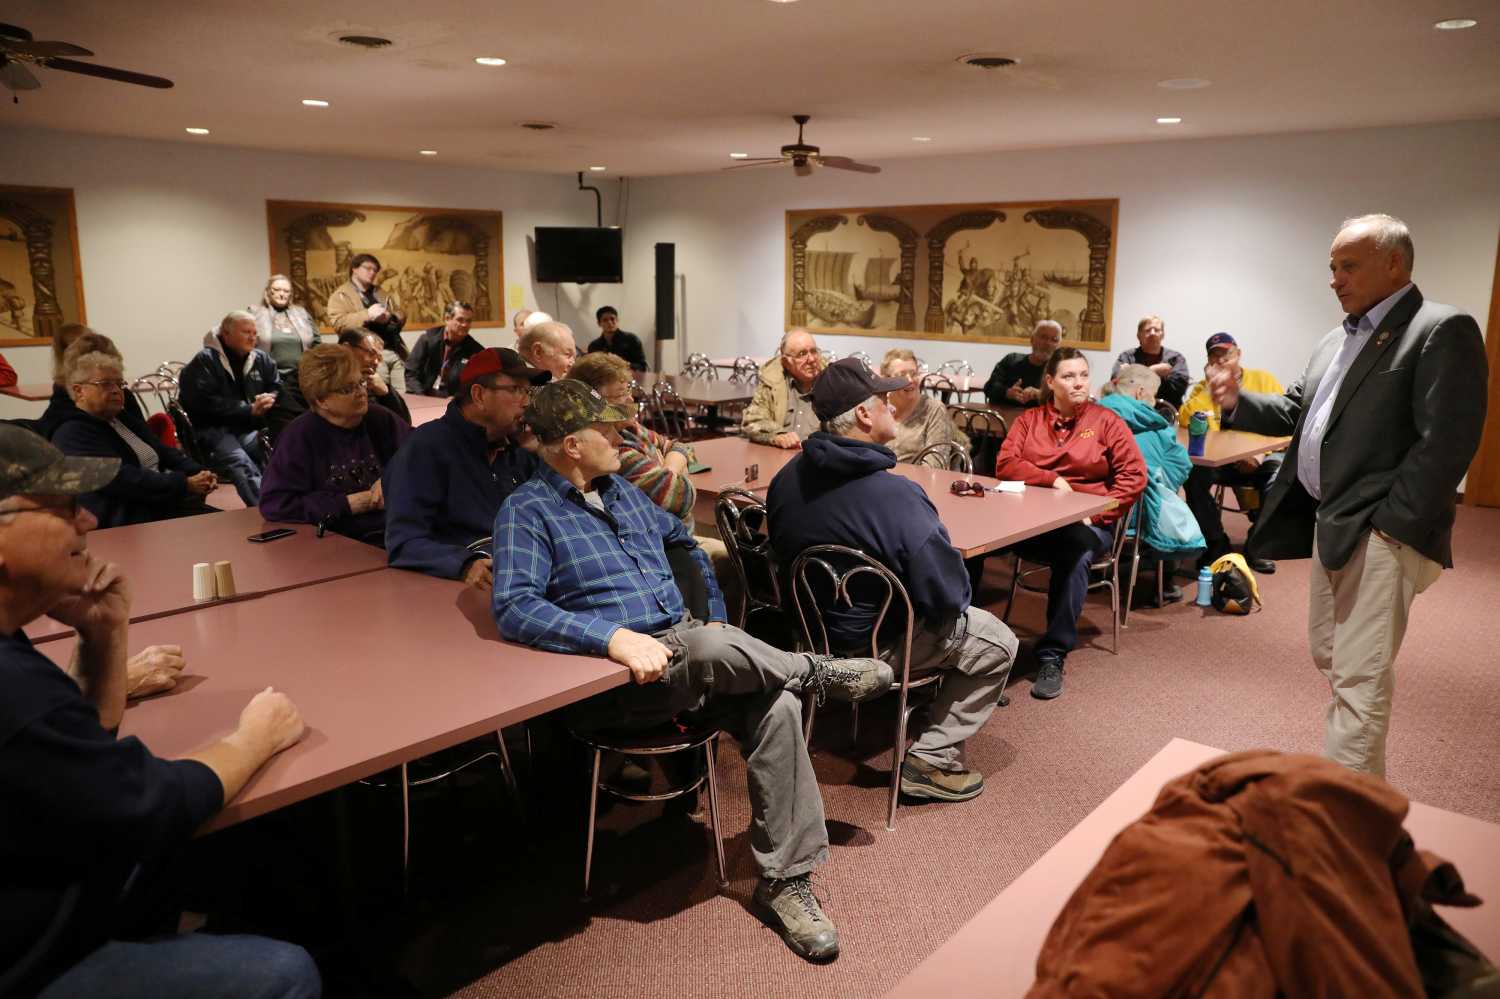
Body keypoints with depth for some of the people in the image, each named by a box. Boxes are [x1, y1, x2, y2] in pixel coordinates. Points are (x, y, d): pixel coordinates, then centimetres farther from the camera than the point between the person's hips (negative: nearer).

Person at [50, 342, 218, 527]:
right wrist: (185, 485, -22)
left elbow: (166, 453, 17)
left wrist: (199, 472, -5)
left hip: (164, 504, 8)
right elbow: (123, 479, -19)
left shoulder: (125, 419, 22)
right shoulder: (73, 436, -7)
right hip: (125, 521, -8)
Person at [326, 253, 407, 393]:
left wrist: (389, 317, -3)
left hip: (395, 351, 6)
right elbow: (339, 323, -11)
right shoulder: (341, 295, 5)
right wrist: (367, 315, -20)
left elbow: (401, 318, 20)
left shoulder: (380, 293, 25)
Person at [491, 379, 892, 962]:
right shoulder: (527, 512, -5)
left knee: (777, 706, -21)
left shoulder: (622, 492, 18)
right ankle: (819, 674, -5)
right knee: (710, 647, -36)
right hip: (614, 674, -6)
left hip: (686, 648, 7)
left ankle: (784, 881, -11)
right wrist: (615, 636, -31)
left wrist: (714, 614, 16)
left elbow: (684, 541, 31)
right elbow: (514, 608, -19)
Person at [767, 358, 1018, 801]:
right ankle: (932, 760, 7)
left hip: (812, 626, 8)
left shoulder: (787, 477, -6)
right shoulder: (894, 494, -30)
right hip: (872, 643, -8)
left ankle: (919, 714, 34)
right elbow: (948, 593, -26)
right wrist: (959, 595, -2)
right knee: (998, 643, 10)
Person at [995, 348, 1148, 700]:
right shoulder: (1029, 419, 15)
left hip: (1087, 523, -1)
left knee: (1075, 552, -38)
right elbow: (1005, 464, 1)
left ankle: (1053, 656, -29)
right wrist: (1054, 480, -11)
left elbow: (1134, 476, 2)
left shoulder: (1105, 421, 9)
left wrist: (1096, 513, -8)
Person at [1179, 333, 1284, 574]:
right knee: (1194, 475, -29)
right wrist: (1210, 385, -12)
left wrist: (1261, 453, -15)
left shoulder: (1264, 380, 6)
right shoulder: (1203, 388, 7)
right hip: (1219, 460, 1)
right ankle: (1216, 545, -11)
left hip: (1261, 458, -1)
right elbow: (1184, 420, -10)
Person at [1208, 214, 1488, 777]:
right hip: (1330, 524, 9)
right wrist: (1238, 404, 1)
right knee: (1329, 659, 19)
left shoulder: (1442, 331, -11)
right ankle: (1355, 778, 36)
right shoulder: (1336, 341, 17)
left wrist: (1388, 528, -20)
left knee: (1360, 680, -8)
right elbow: (1297, 413, 21)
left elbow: (1445, 444, -19)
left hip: (1379, 535, -9)